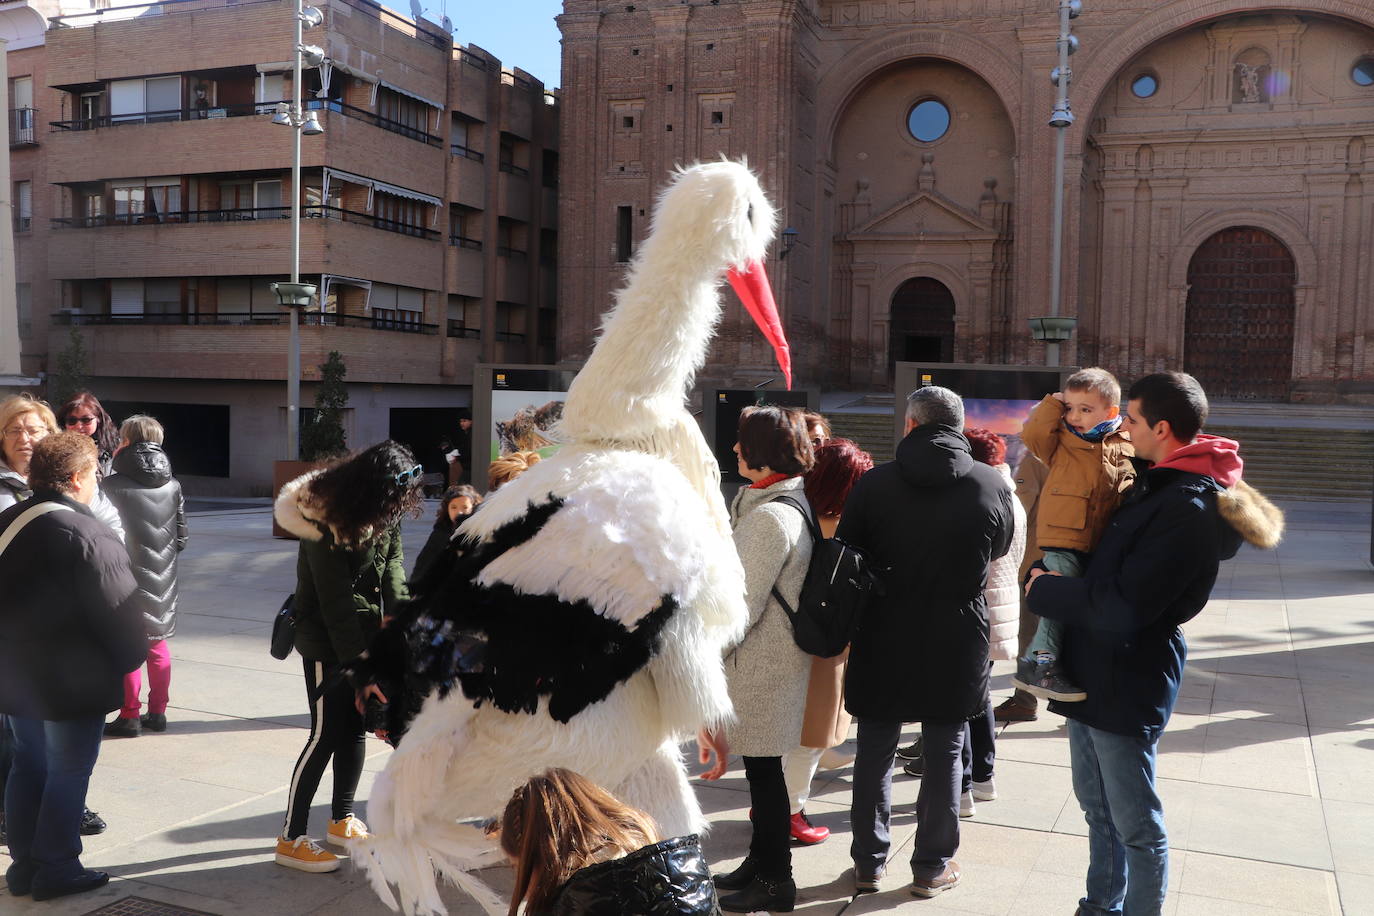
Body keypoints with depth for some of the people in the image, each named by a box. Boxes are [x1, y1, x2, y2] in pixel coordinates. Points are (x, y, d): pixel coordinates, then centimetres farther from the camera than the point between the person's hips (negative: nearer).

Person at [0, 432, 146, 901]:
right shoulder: (87, 536, -22)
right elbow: (118, 610, -20)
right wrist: (129, 657, -2)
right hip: (72, 681, -8)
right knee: (69, 771, 5)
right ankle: (56, 869, 14)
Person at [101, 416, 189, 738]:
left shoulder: (113, 485, -14)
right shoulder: (172, 486, 2)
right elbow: (182, 536, 6)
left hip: (128, 576, -5)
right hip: (163, 579, 5)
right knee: (157, 646, 15)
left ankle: (130, 716, 8)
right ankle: (158, 712, 20)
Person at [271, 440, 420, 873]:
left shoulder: (382, 513, -4)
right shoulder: (327, 528, -27)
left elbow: (391, 562, -1)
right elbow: (337, 608, -26)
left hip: (363, 633, 7)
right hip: (326, 641, -7)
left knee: (355, 726, 14)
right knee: (326, 734, -5)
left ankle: (342, 820, 29)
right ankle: (291, 839, 7)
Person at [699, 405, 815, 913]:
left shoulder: (769, 517, -21)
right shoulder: (795, 500, 9)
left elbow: (743, 604, -22)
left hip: (760, 662, -9)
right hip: (771, 657, 9)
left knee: (763, 770, 3)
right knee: (761, 768, 19)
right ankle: (760, 860, 32)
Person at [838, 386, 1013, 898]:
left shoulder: (874, 483, -9)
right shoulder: (992, 486, -7)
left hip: (882, 639, 0)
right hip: (957, 643, 0)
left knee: (875, 751, 13)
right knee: (944, 755, 13)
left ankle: (869, 863, 24)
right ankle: (932, 867, 23)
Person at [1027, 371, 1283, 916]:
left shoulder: (1189, 508, -22)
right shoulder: (1156, 482, 7)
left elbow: (1121, 609, -27)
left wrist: (1044, 590, -14)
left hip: (1126, 687, -10)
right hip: (1092, 675, 10)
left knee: (1136, 827, 6)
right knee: (1098, 810, 23)